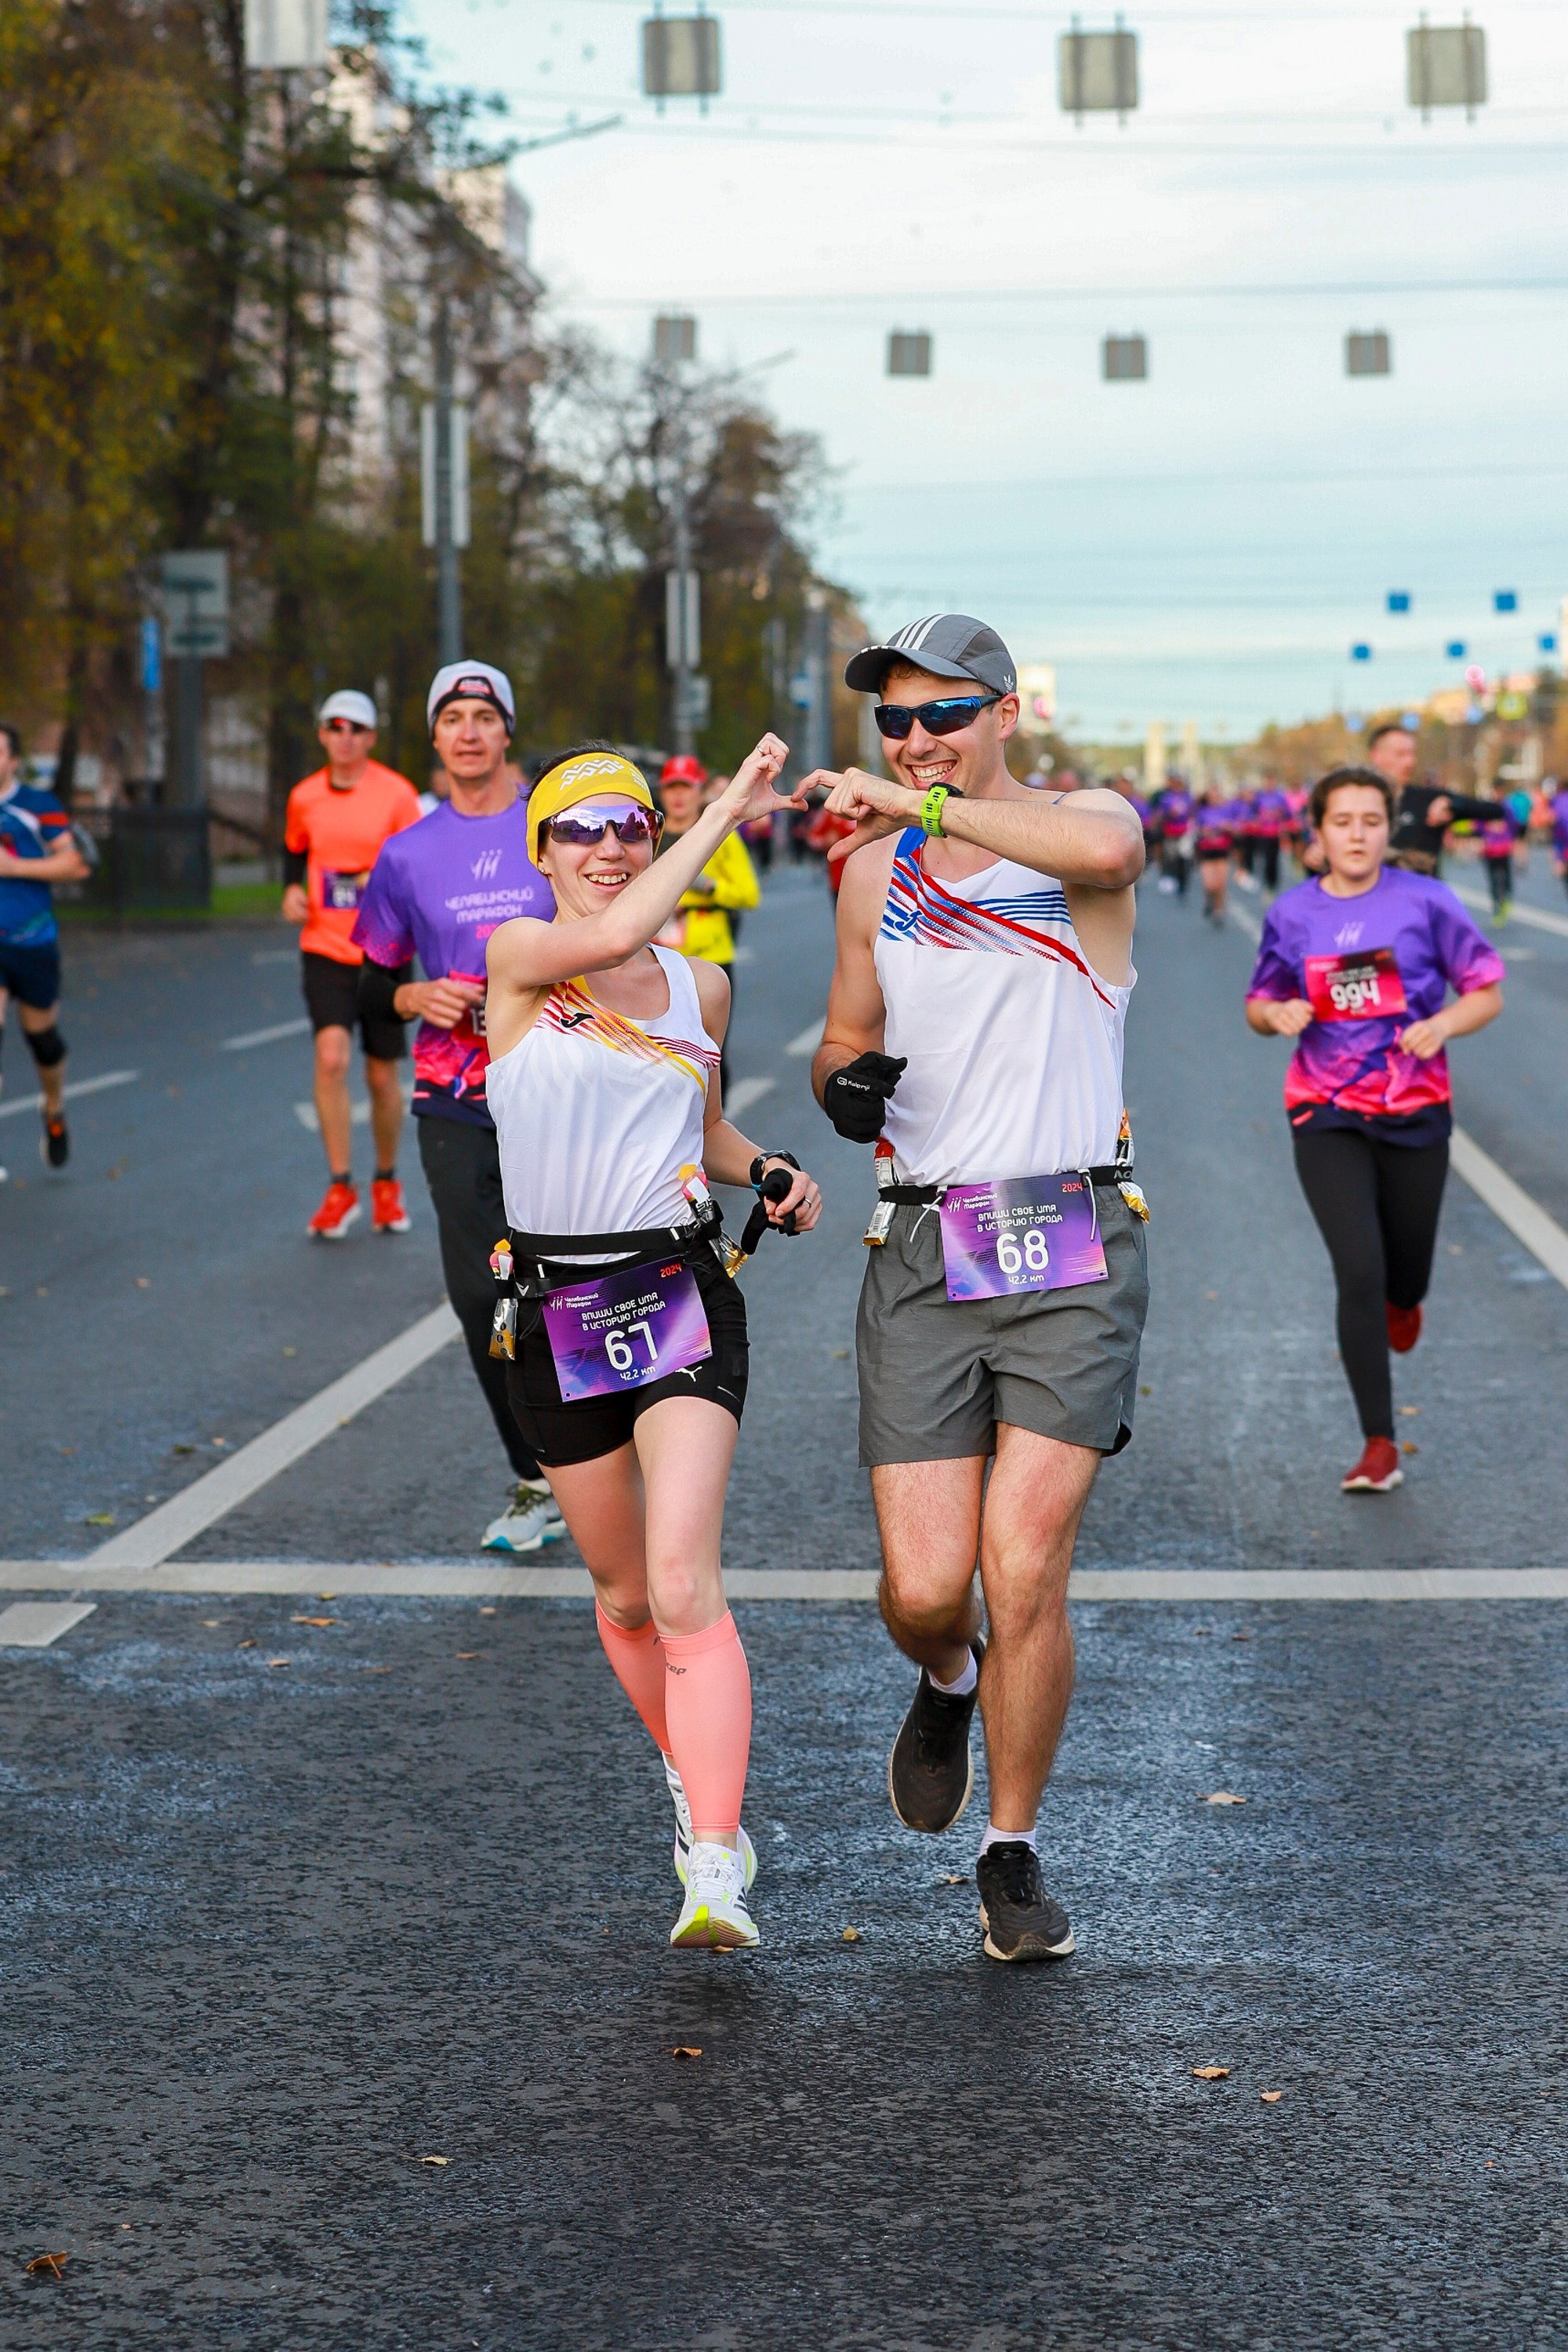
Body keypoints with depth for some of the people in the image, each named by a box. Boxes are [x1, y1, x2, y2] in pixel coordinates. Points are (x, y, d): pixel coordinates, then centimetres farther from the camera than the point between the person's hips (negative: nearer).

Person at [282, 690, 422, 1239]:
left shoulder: (396, 793, -4)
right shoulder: (305, 797, 6)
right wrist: (291, 889, 5)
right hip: (325, 948, 1)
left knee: (382, 1075, 6)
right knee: (331, 1057, -17)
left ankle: (387, 1182, 28)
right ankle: (340, 1189, -8)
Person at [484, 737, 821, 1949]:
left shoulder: (701, 986, 8)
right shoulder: (518, 958, -4)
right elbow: (612, 938, -27)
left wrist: (770, 1171, 4)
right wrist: (729, 811, -25)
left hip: (681, 1295, 0)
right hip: (557, 1310, 0)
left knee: (684, 1584, -16)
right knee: (623, 1594, 14)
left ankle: (717, 1870, -20)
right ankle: (697, 1774, 41)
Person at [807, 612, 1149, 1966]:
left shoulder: (1078, 827, -2)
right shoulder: (873, 873, 11)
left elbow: (1108, 850, -29)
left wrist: (924, 802, -26)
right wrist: (846, 1083, -1)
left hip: (1074, 1253, -3)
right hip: (922, 1256, 3)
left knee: (1025, 1575, -9)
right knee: (924, 1588, -4)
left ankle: (1014, 1853, 12)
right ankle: (947, 1687, 34)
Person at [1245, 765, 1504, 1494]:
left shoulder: (1425, 902, -4)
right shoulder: (1291, 914, 1)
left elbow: (1488, 993, 1)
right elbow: (1259, 1004, 14)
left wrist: (1443, 1024, -19)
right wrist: (1277, 1015, -10)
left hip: (1414, 1112, 0)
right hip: (1327, 1118, 0)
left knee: (1404, 1280, 11)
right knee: (1359, 1274, -12)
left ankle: (1401, 1300, 53)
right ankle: (1379, 1445, -5)